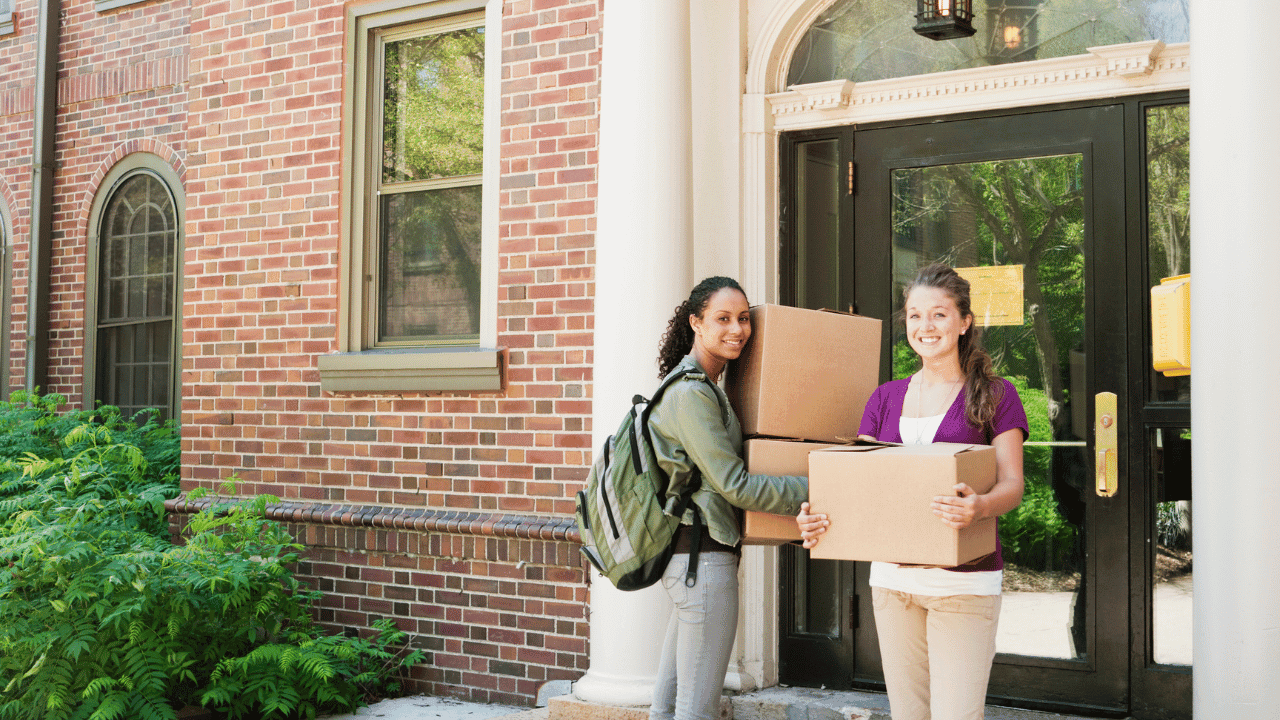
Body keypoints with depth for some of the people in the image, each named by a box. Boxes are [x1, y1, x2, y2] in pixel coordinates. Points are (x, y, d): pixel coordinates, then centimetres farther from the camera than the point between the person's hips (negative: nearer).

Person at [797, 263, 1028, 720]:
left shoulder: (994, 395, 2)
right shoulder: (885, 398, 13)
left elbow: (1011, 485, -5)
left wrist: (979, 507, -29)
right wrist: (819, 517, -12)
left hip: (963, 581, -4)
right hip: (892, 576, 4)